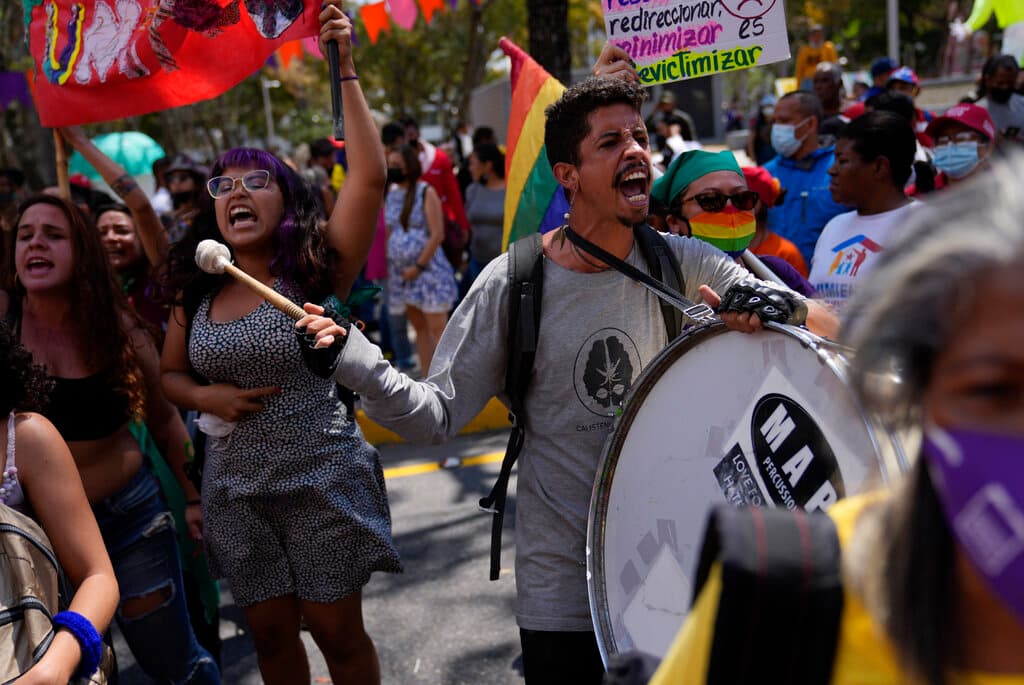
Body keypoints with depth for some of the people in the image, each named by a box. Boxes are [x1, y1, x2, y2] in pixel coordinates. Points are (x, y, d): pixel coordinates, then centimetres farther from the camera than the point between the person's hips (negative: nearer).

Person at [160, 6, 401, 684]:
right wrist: (204, 396, -6)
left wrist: (346, 71, -22)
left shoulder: (315, 274, -9)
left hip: (321, 478, -4)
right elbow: (170, 373, 17)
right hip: (235, 485, 4)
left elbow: (369, 176, -21)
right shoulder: (198, 293, 4)